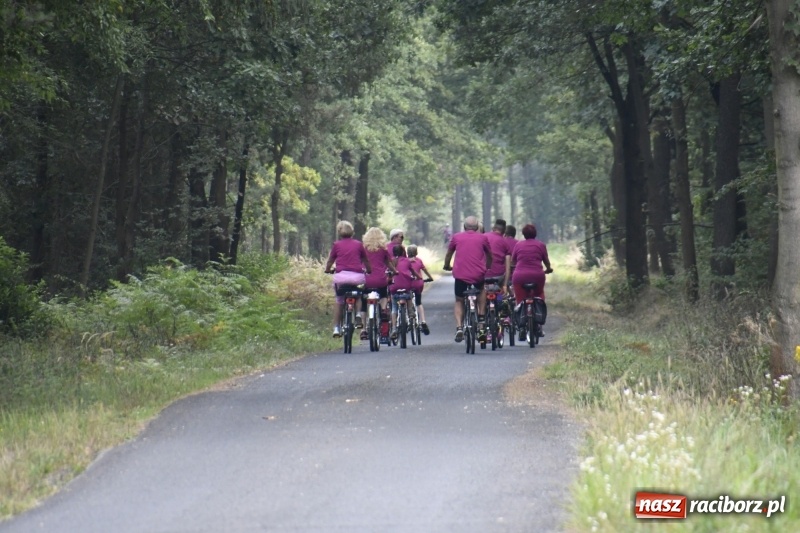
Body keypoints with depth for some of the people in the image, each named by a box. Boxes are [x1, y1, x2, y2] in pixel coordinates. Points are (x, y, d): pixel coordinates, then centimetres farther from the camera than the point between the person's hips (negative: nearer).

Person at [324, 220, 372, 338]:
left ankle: (336, 328, 9)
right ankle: (358, 315, 3)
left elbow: (329, 262, 15)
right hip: (357, 276, 1)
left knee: (339, 300, 15)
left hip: (341, 275, -1)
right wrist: (369, 270, 37)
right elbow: (366, 261, 18)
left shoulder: (336, 245, 8)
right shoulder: (358, 244, 11)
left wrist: (328, 270, 36)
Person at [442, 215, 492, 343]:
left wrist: (447, 266, 40)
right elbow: (489, 256, 22)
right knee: (482, 289, 33)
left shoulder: (456, 237, 11)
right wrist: (488, 268, 41)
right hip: (478, 274, 0)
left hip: (460, 274, 0)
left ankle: (459, 327, -5)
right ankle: (481, 317, 19)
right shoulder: (482, 238, 11)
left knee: (459, 301, 17)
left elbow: (449, 254, 22)